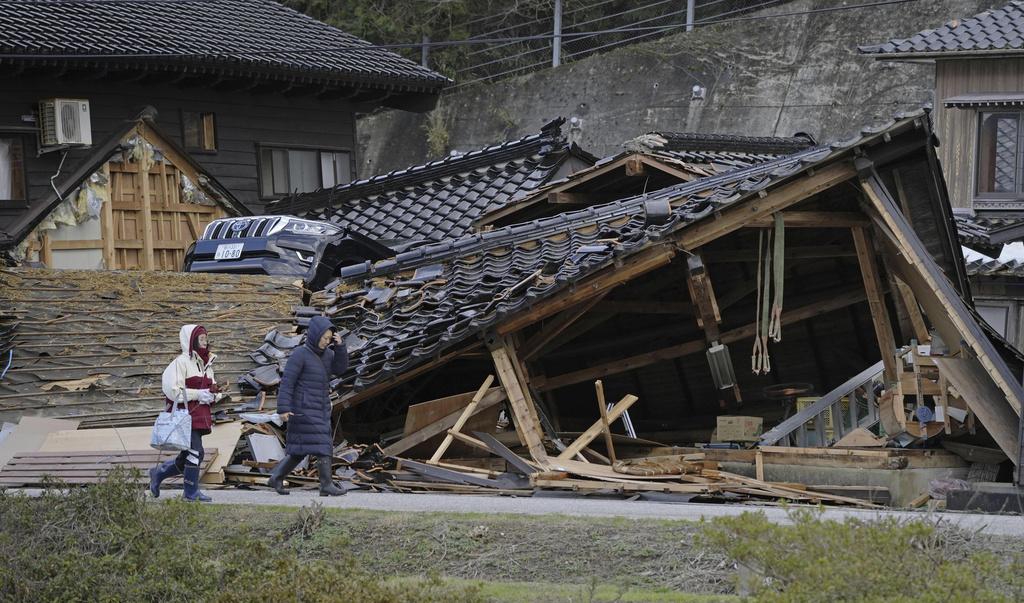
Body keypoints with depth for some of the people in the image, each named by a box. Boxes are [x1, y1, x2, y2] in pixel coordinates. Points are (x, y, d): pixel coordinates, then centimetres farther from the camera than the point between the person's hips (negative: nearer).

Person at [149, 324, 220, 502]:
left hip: (200, 417, 9)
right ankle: (191, 492, -2)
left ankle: (158, 473, 32)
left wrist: (212, 393, 0)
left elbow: (210, 388, 25)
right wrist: (199, 394, -18)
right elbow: (172, 391, -16)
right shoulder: (181, 363, -10)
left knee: (187, 458, 13)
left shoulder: (205, 364, 17)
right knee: (196, 453, -12)